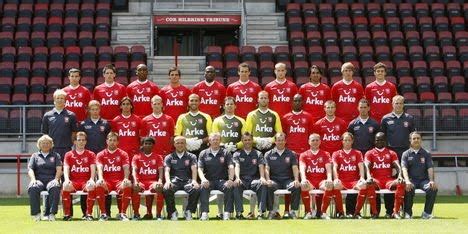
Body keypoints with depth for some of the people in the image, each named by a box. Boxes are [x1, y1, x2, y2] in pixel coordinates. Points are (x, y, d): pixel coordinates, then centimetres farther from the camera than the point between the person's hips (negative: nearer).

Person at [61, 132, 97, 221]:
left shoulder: (91, 154, 14)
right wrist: (66, 179, -19)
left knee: (92, 186, -35)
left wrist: (91, 179, -19)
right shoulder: (69, 155, 14)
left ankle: (89, 214, -27)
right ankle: (67, 214, -26)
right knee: (65, 186, -34)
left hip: (86, 182, 0)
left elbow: (93, 169, 2)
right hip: (73, 182, 0)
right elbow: (66, 168, 2)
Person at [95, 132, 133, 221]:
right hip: (106, 181, 0)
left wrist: (126, 179, -22)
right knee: (98, 185, -35)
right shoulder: (101, 154, 11)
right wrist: (100, 178, -26)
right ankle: (103, 214, -26)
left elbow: (126, 168, -1)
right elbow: (99, 167, -4)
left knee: (128, 185, -34)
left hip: (119, 181, 0)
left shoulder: (123, 154, 11)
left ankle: (123, 213, -26)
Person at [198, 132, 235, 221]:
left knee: (229, 187, -33)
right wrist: (203, 179, -21)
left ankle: (227, 213, -34)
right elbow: (200, 169, 1)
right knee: (203, 187, -34)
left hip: (222, 180, 0)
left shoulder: (226, 153, 10)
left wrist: (230, 179, -23)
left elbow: (231, 167, -3)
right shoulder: (203, 154, 11)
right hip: (209, 181, 0)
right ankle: (204, 213, -37)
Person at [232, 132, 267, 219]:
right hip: (242, 179, -1)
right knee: (236, 185, -36)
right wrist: (237, 178, -27)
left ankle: (261, 211, -36)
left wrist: (262, 177, -22)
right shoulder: (237, 154, 12)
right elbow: (236, 166, -5)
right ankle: (239, 212, -38)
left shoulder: (258, 154, 15)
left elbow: (261, 166, 0)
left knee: (263, 184, -33)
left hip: (254, 179, 1)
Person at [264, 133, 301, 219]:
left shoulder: (291, 154, 12)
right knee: (268, 187, -35)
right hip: (274, 180, -1)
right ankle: (271, 211, -24)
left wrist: (296, 180, -16)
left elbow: (295, 168, 2)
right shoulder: (269, 154, 11)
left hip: (287, 180, 1)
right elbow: (266, 169, 1)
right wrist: (268, 180, -19)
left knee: (297, 187, -31)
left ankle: (293, 211, -19)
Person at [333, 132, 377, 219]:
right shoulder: (336, 154, 15)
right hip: (342, 181, -1)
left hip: (355, 181, 1)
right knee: (335, 185, -37)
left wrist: (362, 178, -17)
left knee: (364, 185, -33)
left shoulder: (357, 153, 17)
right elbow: (335, 167, -1)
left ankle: (357, 212, -23)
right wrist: (336, 179, -20)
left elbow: (361, 166, 2)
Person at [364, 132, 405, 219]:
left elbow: (398, 166, 3)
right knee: (369, 184, -38)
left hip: (388, 180, 1)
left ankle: (396, 211, -30)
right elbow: (367, 166, -5)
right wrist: (369, 177, -27)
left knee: (401, 183, -31)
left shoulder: (391, 153, 18)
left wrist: (400, 176, -20)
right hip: (376, 180, -1)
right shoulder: (370, 153, 14)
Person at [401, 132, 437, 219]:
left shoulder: (426, 154, 14)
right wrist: (407, 181, -24)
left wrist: (431, 181, -17)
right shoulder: (406, 154, 11)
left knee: (433, 188, -30)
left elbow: (430, 168, 3)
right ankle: (408, 213, -20)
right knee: (409, 188, -36)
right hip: (411, 180, -1)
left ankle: (427, 213, -20)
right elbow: (404, 168, -4)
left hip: (423, 179, 1)